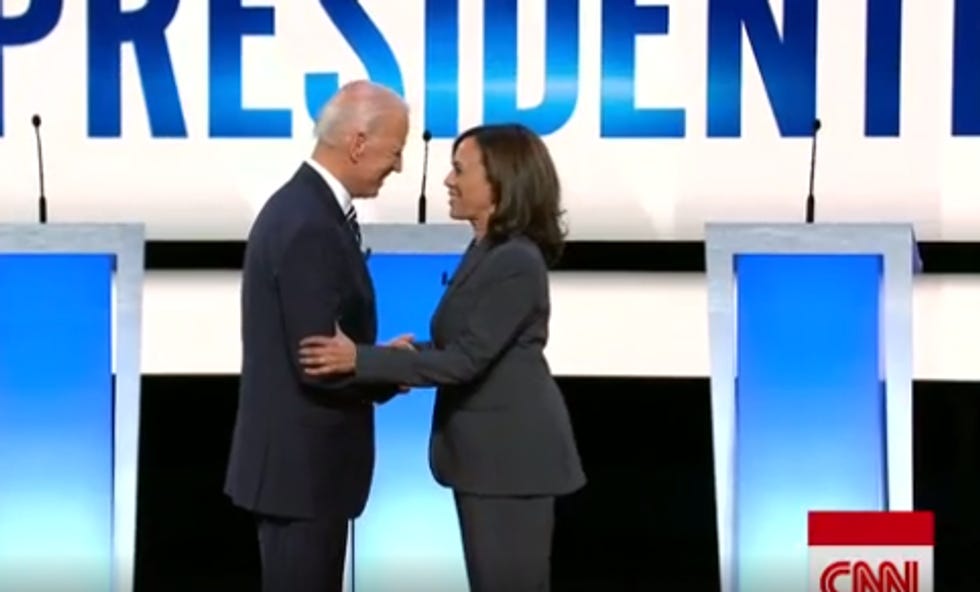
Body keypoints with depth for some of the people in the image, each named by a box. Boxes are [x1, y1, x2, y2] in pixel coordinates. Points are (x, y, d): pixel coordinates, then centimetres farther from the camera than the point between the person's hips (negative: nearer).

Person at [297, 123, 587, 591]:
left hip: (512, 453, -10)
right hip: (488, 451, 10)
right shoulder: (487, 250, 11)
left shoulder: (516, 262, -20)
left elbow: (465, 360, -23)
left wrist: (359, 360, -24)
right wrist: (412, 359, 1)